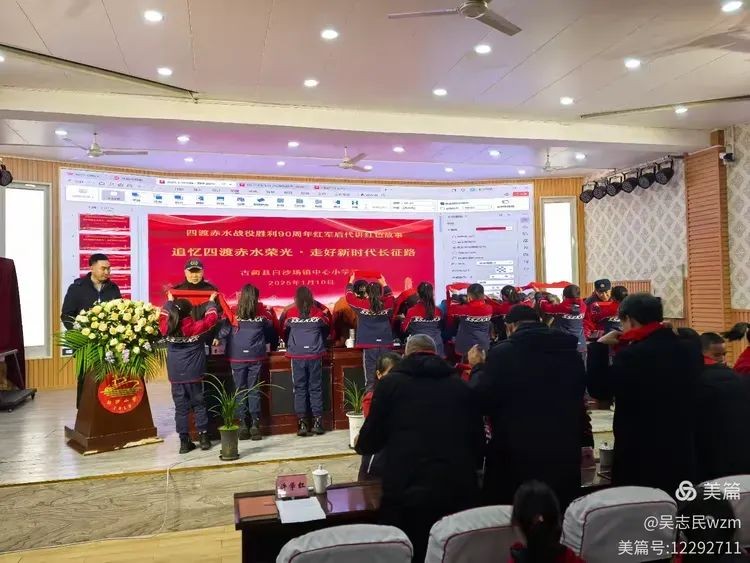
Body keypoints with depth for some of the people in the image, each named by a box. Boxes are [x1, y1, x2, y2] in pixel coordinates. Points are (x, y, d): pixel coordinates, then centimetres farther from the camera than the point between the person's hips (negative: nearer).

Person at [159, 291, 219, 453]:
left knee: (181, 408, 7)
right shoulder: (197, 327, -11)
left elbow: (163, 316, 18)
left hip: (175, 376, 2)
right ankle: (203, 437, 11)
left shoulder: (167, 328, -4)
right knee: (198, 405, 10)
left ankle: (184, 441, 9)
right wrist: (211, 301, 19)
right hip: (194, 375, -2)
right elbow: (212, 317, 4)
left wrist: (170, 301, 30)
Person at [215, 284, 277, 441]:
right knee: (254, 391, 6)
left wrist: (218, 340, 19)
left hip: (237, 357, -1)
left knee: (240, 391, 8)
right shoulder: (263, 313, 0)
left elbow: (223, 332, -2)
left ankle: (243, 425, 9)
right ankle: (255, 425, 4)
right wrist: (270, 344, 26)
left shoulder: (233, 314, -5)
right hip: (256, 357, 1)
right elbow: (271, 331, 10)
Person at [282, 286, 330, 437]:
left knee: (300, 389, 6)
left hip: (297, 356, 0)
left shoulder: (290, 314, 0)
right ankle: (317, 422, 7)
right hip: (315, 355, 0)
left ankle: (302, 423, 5)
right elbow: (327, 328, 16)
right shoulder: (319, 313, 1)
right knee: (315, 388, 7)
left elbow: (283, 331, 12)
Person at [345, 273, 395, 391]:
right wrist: (384, 283, 39)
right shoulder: (387, 304, 0)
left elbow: (349, 295, 12)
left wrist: (351, 281, 28)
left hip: (369, 345, -2)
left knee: (370, 377, 0)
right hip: (385, 345, 2)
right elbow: (390, 295, 24)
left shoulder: (362, 305, -5)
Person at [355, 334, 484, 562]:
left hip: (407, 490, -3)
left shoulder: (390, 382, 6)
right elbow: (478, 438, 17)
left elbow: (370, 442, 8)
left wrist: (361, 445, 32)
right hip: (460, 489, 3)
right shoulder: (461, 385, 13)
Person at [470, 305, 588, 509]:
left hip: (517, 454, -4)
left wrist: (477, 368, 8)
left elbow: (482, 402, -8)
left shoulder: (503, 352, -13)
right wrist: (584, 442, 30)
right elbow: (579, 399, 16)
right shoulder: (570, 351, 4)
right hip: (563, 452, 5)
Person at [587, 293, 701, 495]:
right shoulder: (689, 350, 1)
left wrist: (600, 346, -6)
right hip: (681, 452, 7)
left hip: (640, 454, -6)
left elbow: (598, 390, -13)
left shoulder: (631, 355, -21)